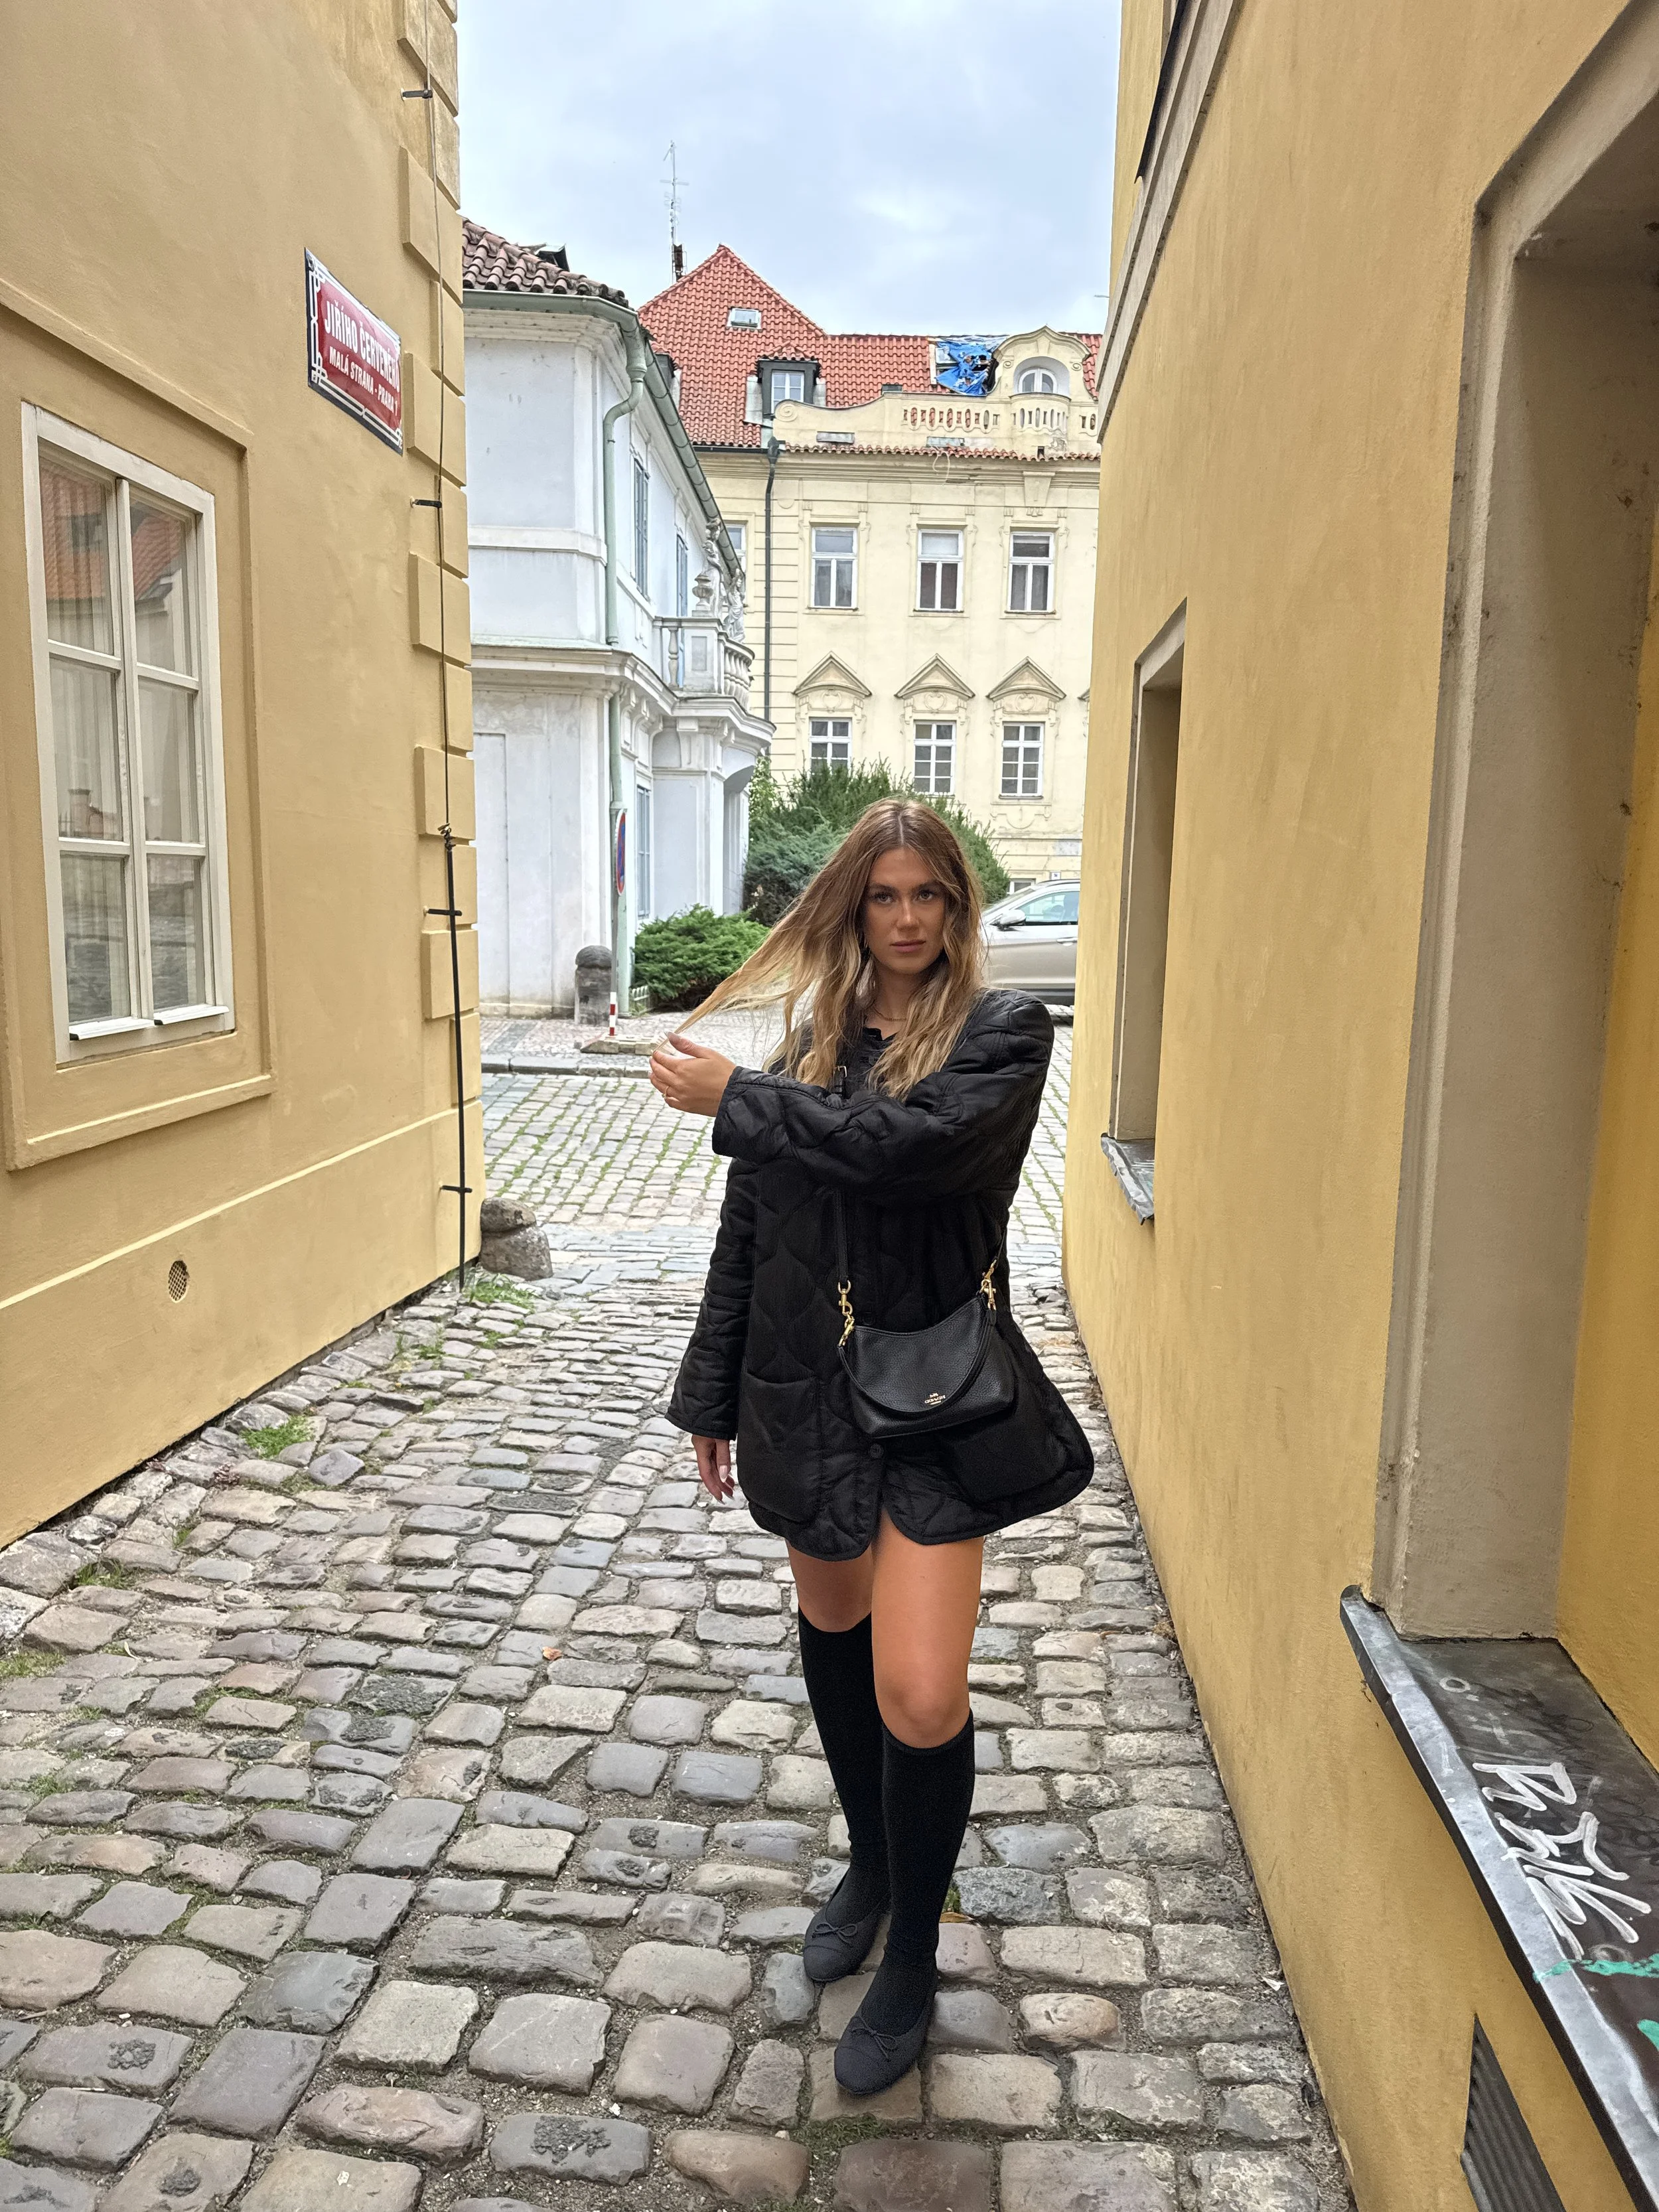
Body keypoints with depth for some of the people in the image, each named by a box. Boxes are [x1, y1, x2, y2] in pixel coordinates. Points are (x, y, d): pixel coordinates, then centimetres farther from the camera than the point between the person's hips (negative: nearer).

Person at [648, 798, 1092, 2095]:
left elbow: (909, 1145, -27)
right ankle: (869, 1865, 47)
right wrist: (714, 1394, 12)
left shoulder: (1001, 1032, -8)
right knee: (833, 1628, 21)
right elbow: (747, 1227, 9)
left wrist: (734, 1098, -18)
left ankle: (912, 1968, 21)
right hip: (809, 1386, 5)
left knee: (919, 1696, -7)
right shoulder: (806, 1036, 5)